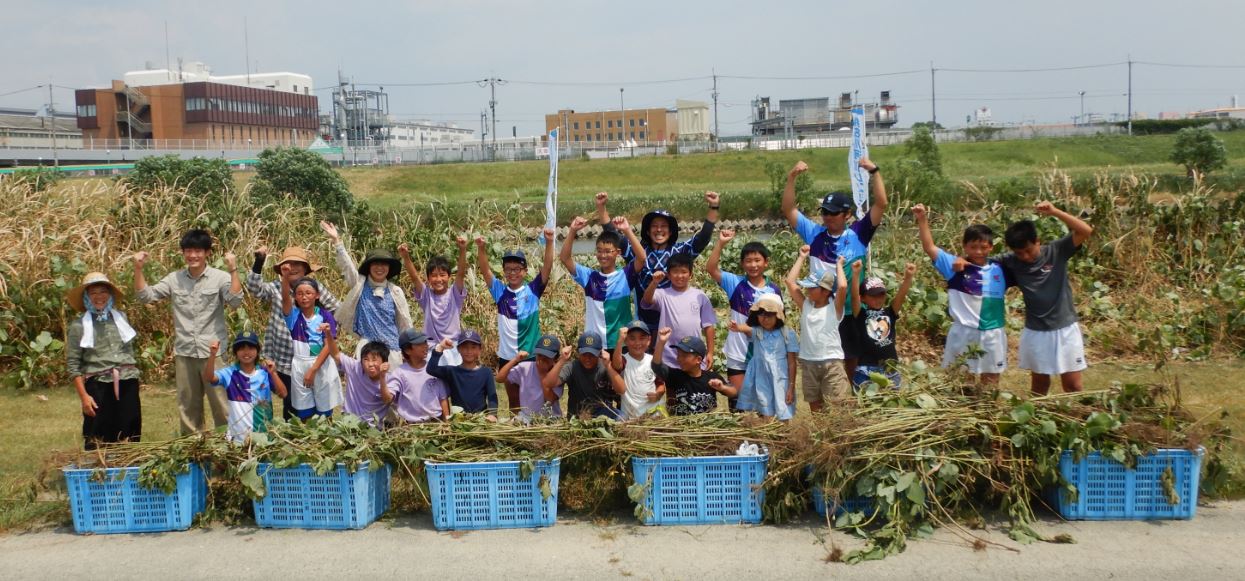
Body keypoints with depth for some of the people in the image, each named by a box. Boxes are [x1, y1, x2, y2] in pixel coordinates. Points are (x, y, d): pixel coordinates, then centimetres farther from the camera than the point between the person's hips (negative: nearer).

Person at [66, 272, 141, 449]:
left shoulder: (121, 317, 11)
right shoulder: (78, 325, -1)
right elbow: (72, 364, -3)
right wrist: (84, 396, -8)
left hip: (128, 383, 3)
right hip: (98, 384, -3)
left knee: (128, 438, 4)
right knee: (97, 438, -1)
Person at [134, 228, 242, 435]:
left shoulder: (220, 278, -5)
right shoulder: (174, 279, 6)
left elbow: (236, 301, -19)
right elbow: (145, 296, 5)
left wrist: (233, 270, -26)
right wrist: (138, 269, -6)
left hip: (213, 352, -4)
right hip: (184, 353, 4)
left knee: (221, 403, -1)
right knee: (187, 405, 14)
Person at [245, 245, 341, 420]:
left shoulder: (315, 288, 0)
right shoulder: (275, 288, 0)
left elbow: (339, 310, 6)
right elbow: (254, 288, -19)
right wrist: (259, 262, -28)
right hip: (283, 362, 0)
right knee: (290, 406, 7)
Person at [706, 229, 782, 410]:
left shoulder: (774, 290, -3)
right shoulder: (736, 284, -6)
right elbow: (711, 268, -18)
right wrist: (721, 243, -27)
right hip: (738, 354, -1)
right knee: (736, 398, 5)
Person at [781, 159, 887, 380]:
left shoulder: (858, 235, -5)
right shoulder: (814, 234, 0)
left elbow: (881, 204, -10)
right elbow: (788, 209, -2)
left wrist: (874, 171, -18)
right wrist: (792, 177, -12)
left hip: (851, 312, -1)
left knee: (851, 359, 14)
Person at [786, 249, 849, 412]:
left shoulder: (834, 307, -5)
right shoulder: (805, 305, 6)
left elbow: (842, 286, -23)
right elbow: (790, 282, 1)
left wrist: (839, 265, -7)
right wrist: (802, 257, 5)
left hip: (831, 361, -4)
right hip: (808, 362, 4)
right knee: (814, 404, 13)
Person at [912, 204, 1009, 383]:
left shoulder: (999, 269, 0)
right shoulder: (955, 265, -8)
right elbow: (929, 247, -14)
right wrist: (923, 220, -23)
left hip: (993, 333, 3)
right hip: (964, 332, -3)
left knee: (991, 380, 16)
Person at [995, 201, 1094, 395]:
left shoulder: (1057, 251, -10)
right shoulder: (1011, 262, -6)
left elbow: (1086, 230, -19)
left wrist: (1054, 211, -28)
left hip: (1065, 328, -2)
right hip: (1035, 332, 2)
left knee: (1072, 384, 4)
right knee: (1039, 383, 15)